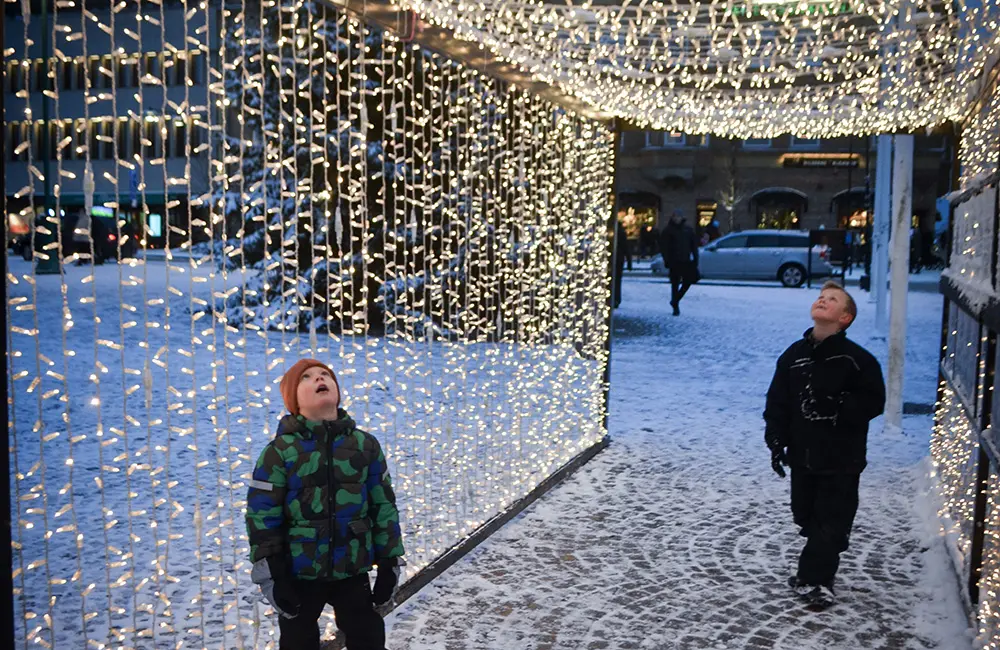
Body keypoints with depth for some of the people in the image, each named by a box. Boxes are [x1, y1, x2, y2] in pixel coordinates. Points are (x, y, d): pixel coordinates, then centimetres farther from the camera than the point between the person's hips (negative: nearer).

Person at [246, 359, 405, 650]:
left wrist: (389, 562, 4)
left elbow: (384, 506, 5)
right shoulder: (280, 451, -9)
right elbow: (261, 516, -8)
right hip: (299, 574, -2)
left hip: (353, 570, 2)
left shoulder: (366, 445, 0)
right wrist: (269, 574, -9)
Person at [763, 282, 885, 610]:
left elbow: (873, 402, -12)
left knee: (832, 523, 1)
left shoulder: (858, 359, -11)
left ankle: (812, 578, 13)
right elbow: (777, 402, 5)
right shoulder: (794, 355, 1)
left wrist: (837, 407, -24)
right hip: (803, 455, 4)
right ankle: (818, 576, 33)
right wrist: (776, 441, -1)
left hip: (842, 459, -4)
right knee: (808, 518, 14)